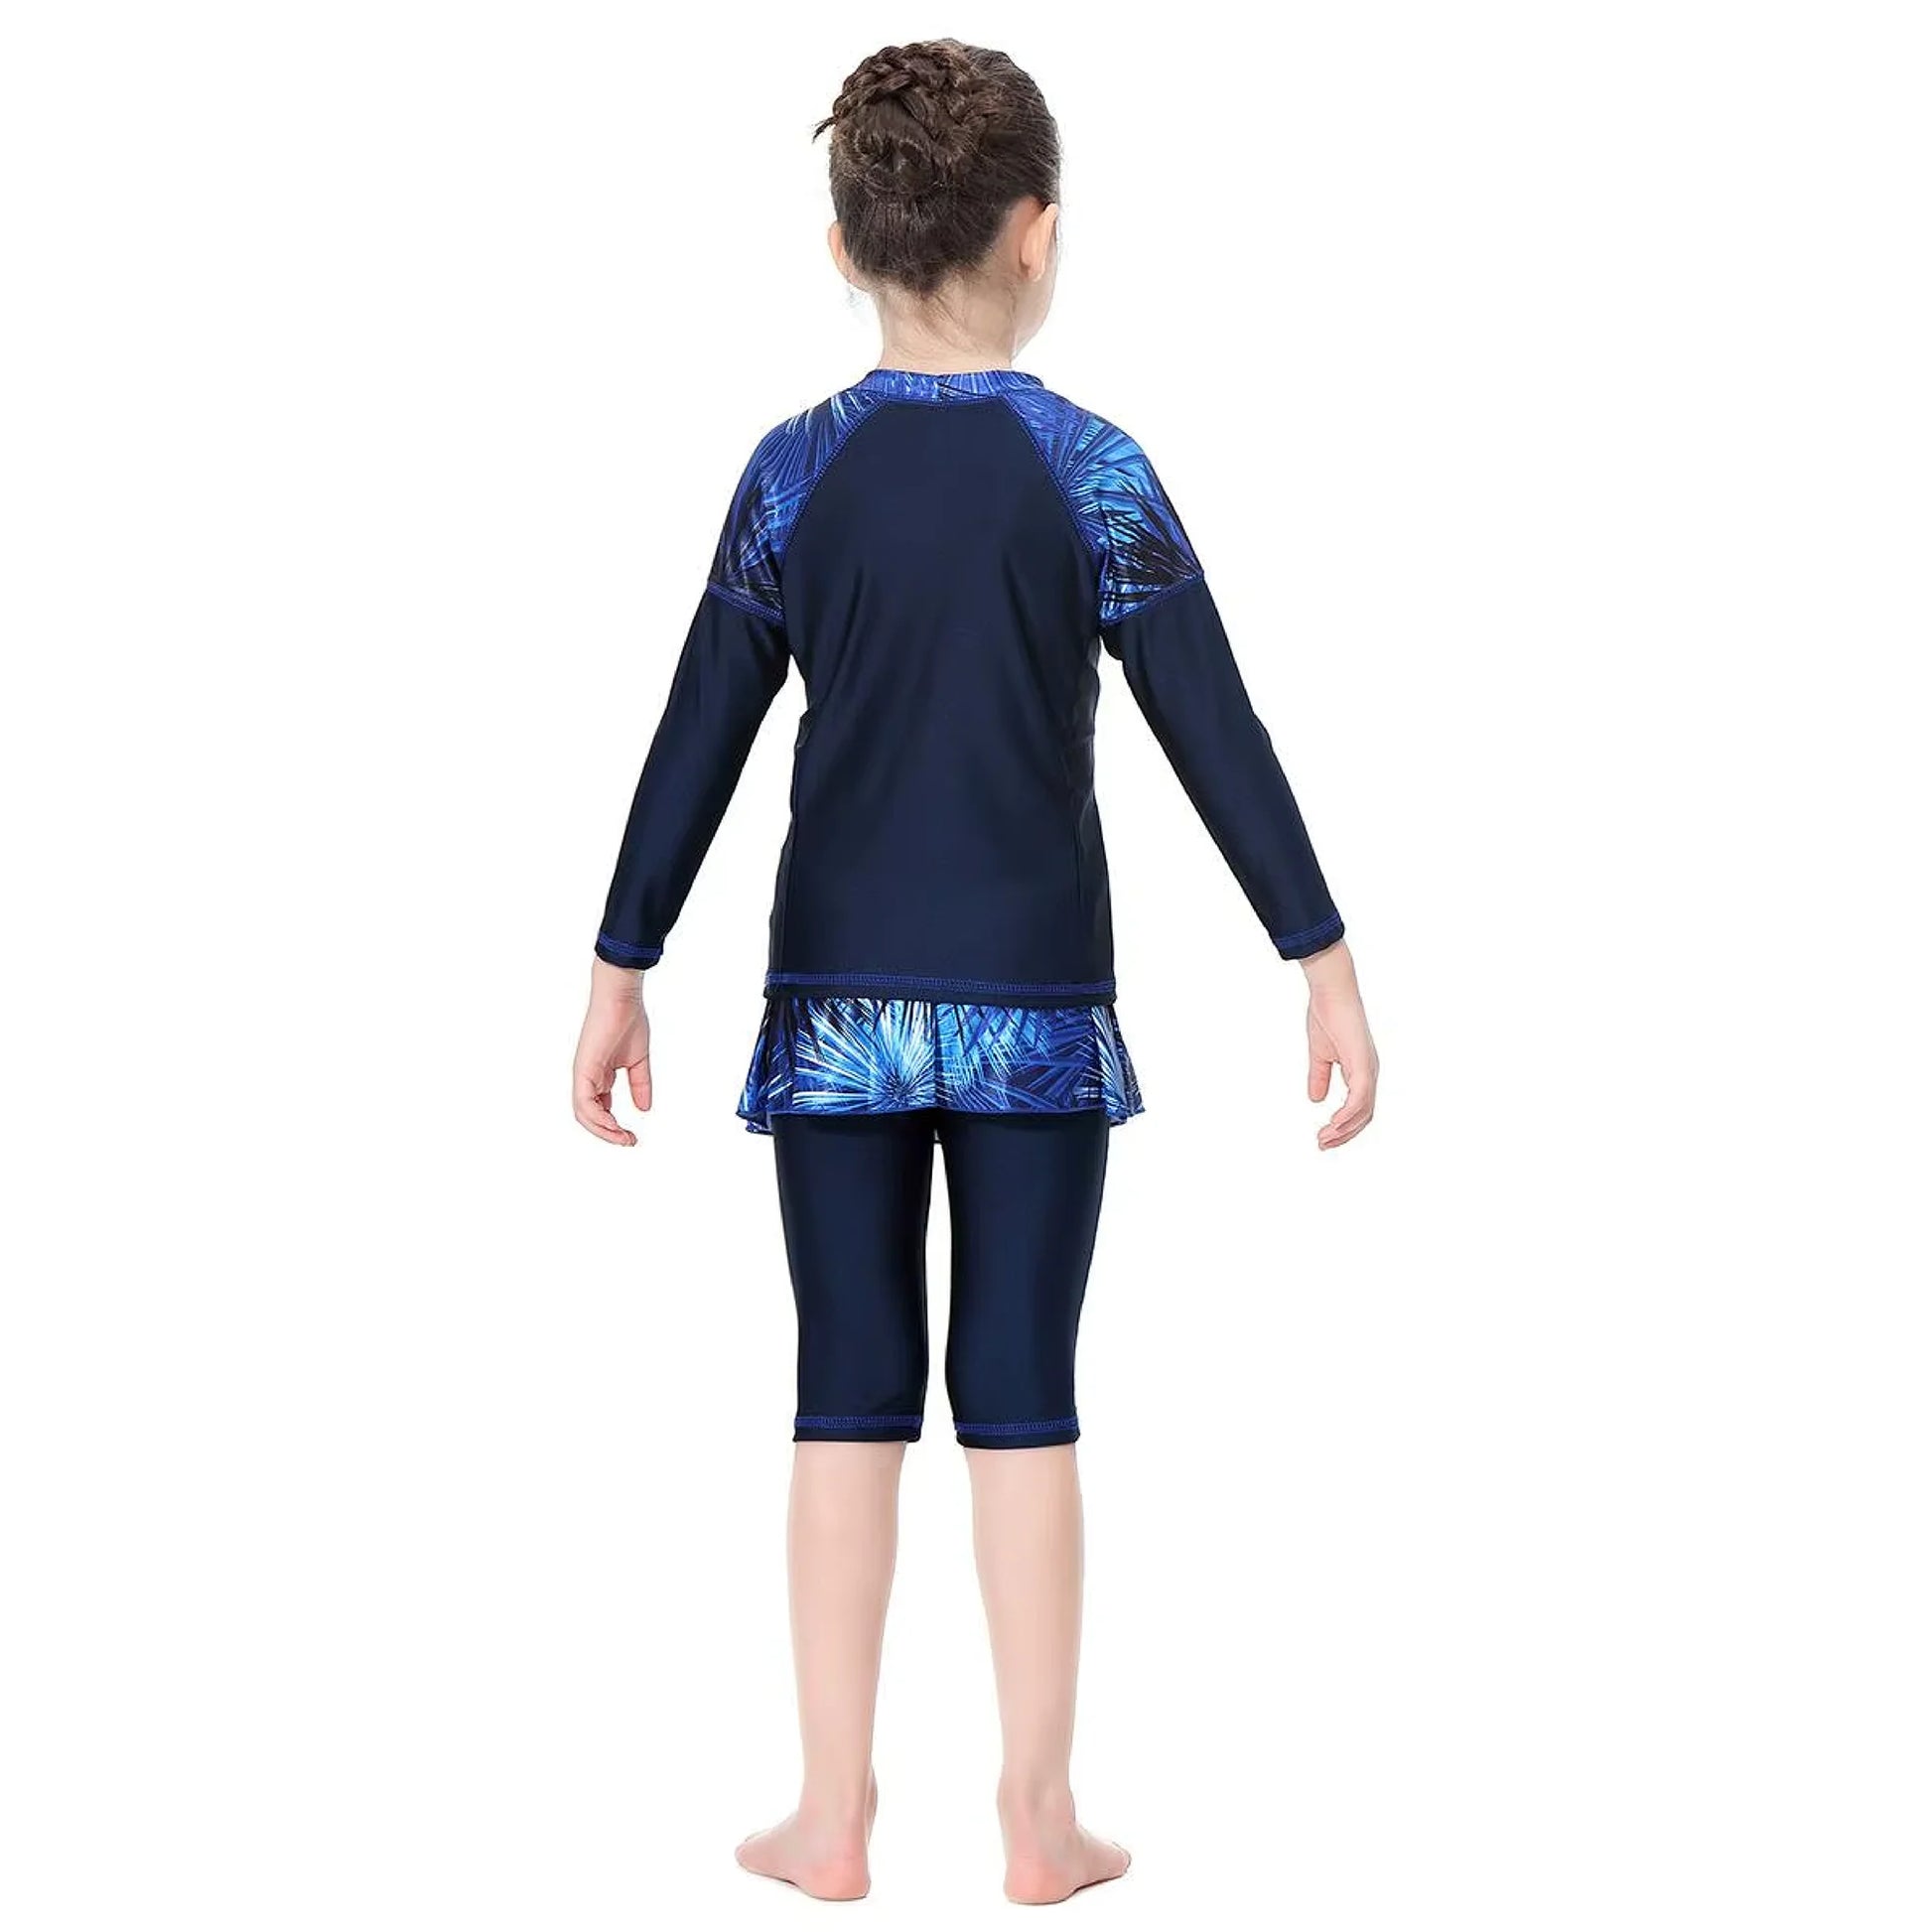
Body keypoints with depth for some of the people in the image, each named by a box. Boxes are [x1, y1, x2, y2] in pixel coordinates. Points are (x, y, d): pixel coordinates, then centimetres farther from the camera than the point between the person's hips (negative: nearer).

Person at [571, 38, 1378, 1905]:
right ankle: (1039, 1818, 10)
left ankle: (835, 1815, 12)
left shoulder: (795, 471, 0)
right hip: (1035, 999, -1)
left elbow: (696, 741, 1)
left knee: (848, 1399, 7)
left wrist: (621, 969, 7)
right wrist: (1324, 961, -2)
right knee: (1020, 1400, 4)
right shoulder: (1089, 468, -4)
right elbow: (1215, 733, -6)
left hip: (837, 997, 1)